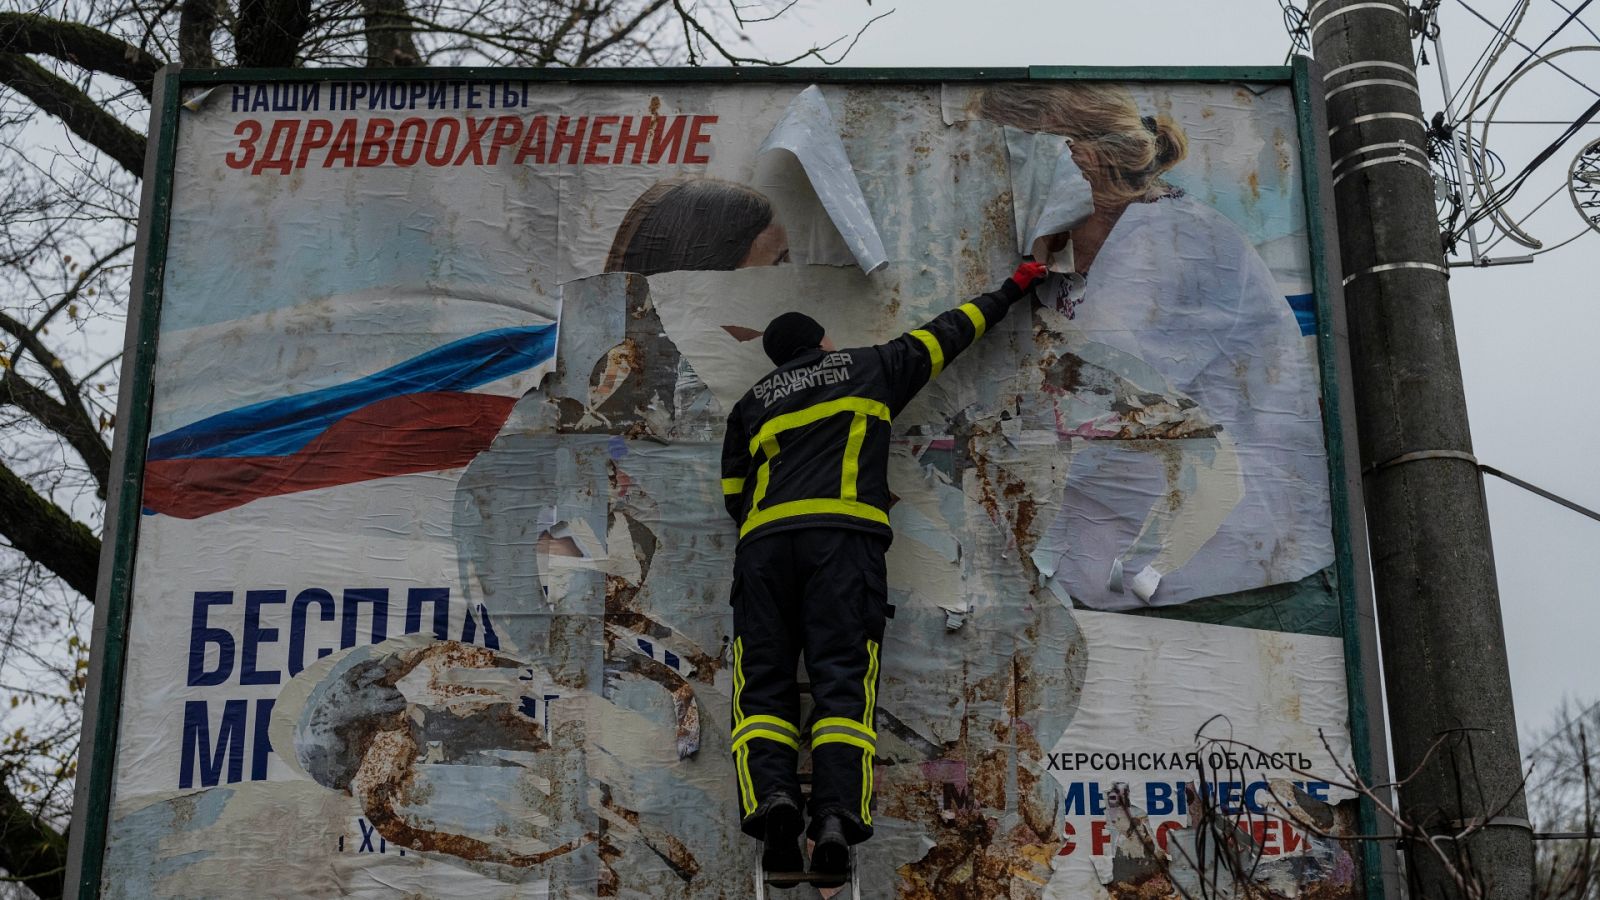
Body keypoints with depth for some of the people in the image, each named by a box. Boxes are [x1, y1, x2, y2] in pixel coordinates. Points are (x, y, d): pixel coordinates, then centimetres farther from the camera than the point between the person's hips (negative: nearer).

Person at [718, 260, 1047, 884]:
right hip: (843, 536, -2)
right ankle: (837, 819, -30)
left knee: (762, 686, 0)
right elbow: (944, 336, 35)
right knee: (843, 681, -10)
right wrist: (1009, 292, 47)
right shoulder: (868, 366, 25)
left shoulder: (751, 404, 28)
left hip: (763, 539, 2)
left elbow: (734, 496, 28)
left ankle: (771, 796, -27)